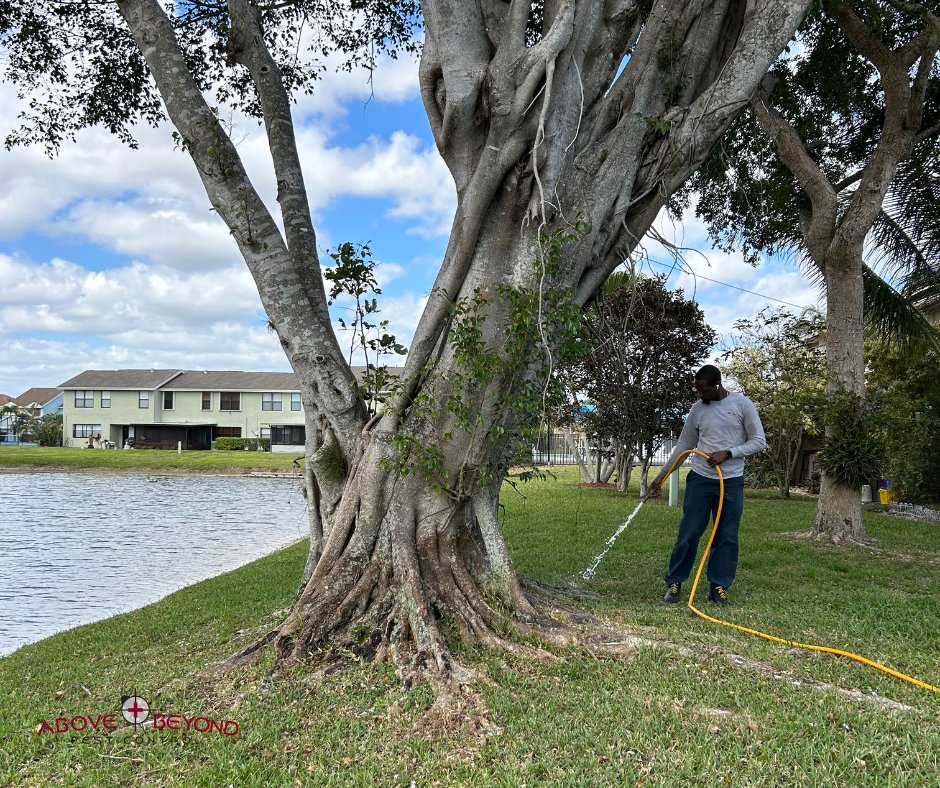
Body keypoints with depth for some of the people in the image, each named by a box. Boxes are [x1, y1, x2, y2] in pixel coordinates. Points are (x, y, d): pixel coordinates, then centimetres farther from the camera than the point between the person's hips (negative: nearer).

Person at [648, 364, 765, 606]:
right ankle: (674, 583, 8)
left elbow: (759, 441, -2)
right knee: (688, 534, -1)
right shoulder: (697, 409, 5)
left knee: (727, 537, 3)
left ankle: (718, 587, 12)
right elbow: (683, 446, 13)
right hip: (700, 479, 1)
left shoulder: (742, 404, -2)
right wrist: (661, 476, 12)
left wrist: (726, 453, -14)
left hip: (731, 481, -1)